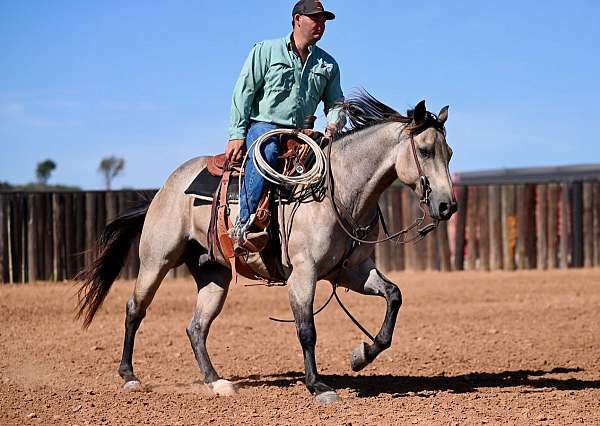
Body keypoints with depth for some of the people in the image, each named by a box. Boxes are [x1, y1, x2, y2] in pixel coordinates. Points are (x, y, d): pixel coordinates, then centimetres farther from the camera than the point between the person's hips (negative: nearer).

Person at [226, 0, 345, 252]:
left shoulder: (328, 64, 18)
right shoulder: (266, 50, 7)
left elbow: (335, 103, 19)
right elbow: (243, 92, 2)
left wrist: (334, 124, -7)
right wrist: (237, 134, -8)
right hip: (263, 125, -5)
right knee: (265, 153, -39)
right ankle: (244, 225, -41)